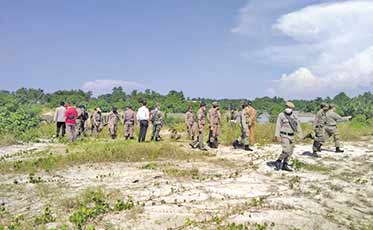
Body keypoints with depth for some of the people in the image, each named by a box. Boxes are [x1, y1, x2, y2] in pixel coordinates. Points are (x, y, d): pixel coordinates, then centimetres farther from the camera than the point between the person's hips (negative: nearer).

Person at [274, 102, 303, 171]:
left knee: (290, 151, 8)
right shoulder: (281, 115, -7)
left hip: (291, 136, 7)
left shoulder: (294, 116, 9)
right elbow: (278, 126, -11)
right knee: (286, 151, -16)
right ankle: (278, 161, 3)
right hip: (284, 136, -6)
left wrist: (301, 135, 13)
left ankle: (284, 165, 17)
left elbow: (298, 126, 14)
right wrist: (277, 135, -18)